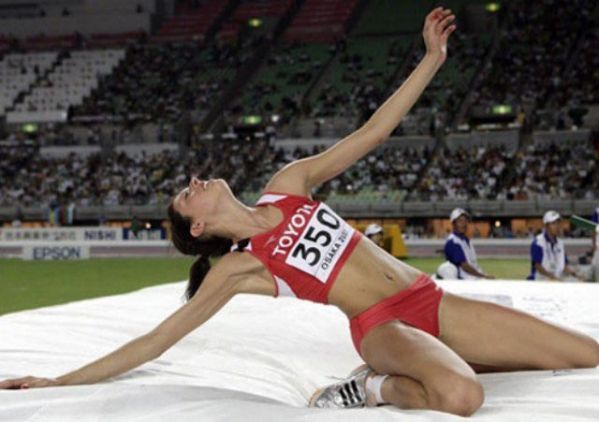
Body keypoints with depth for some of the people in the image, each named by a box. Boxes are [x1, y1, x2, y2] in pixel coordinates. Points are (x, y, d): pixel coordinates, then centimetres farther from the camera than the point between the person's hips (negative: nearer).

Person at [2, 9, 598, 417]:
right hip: (383, 324, -7)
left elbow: (371, 133, 10)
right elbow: (156, 340, -4)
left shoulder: (287, 184, 11)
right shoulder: (238, 266, -3)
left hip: (432, 302, 7)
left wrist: (432, 59, 6)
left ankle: (441, 368, 13)